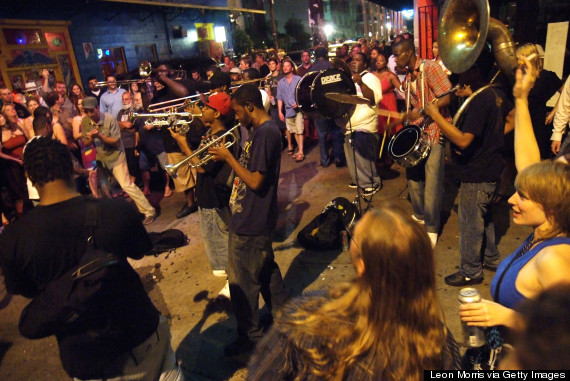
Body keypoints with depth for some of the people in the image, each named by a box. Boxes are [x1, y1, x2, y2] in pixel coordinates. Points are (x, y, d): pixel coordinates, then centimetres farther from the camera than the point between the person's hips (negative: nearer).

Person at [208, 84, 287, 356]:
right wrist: (225, 156, 0)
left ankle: (250, 336, 23)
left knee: (242, 281, 5)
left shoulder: (265, 133, -22)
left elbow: (255, 181, -25)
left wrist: (228, 157, -17)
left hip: (250, 221, -10)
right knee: (265, 268, 25)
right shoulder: (262, 130, 9)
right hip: (255, 218, 10)